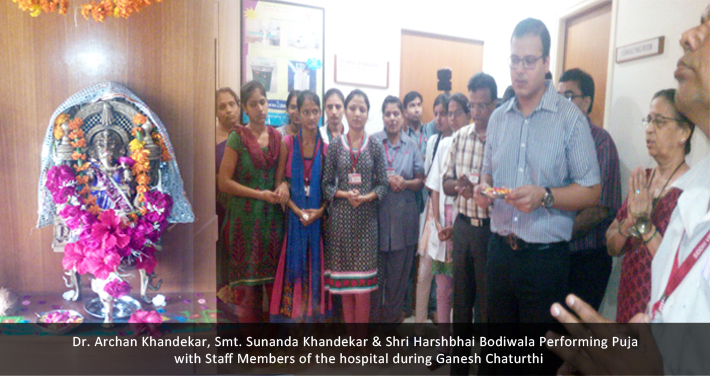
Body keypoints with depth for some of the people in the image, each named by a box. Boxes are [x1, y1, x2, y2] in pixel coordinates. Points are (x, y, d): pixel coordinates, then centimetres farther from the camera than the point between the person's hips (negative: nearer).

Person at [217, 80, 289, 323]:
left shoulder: (277, 137, 10)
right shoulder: (237, 138, -3)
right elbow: (224, 182, -7)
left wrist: (284, 185, -9)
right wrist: (260, 194, -11)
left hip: (273, 216, 4)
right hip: (245, 218, -3)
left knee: (275, 278, 5)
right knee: (247, 281, 1)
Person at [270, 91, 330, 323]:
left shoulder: (326, 148, 3)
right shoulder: (288, 143, -1)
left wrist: (320, 210, -11)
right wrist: (297, 210, -13)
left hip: (319, 215, 1)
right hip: (293, 214, -1)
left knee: (315, 265, 7)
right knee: (293, 263, 2)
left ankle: (313, 314, 21)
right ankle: (291, 315, 15)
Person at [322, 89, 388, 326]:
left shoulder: (375, 147, 4)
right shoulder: (335, 146, 4)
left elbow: (383, 184, 3)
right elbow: (326, 185, 3)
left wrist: (366, 197, -15)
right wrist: (344, 194, -14)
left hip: (366, 216, 0)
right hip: (340, 216, 1)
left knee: (363, 281, -1)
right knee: (344, 281, 6)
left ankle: (361, 340, 12)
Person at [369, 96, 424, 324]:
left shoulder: (412, 145, 9)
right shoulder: (372, 142, 3)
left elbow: (420, 181, 10)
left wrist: (405, 183, -10)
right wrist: (385, 179, -13)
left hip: (404, 217, 2)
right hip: (377, 215, -2)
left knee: (399, 272, 8)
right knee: (375, 270, 2)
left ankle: (392, 317, 23)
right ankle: (373, 316, 17)